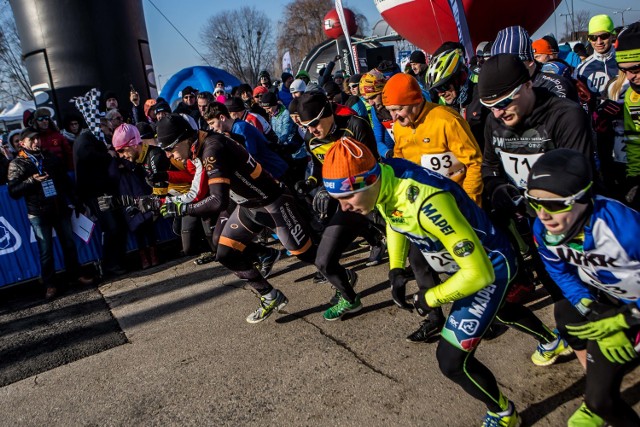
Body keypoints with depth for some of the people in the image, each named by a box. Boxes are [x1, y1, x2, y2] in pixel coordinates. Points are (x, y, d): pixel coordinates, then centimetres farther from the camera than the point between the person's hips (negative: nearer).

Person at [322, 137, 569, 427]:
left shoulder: (425, 200, -43)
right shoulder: (383, 175, -18)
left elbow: (479, 272, -38)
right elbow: (395, 219, 5)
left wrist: (432, 298, -23)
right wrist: (396, 269, -4)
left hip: (489, 266, -8)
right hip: (464, 259, 8)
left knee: (451, 361, -7)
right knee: (499, 309, 34)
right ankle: (553, 341, 66)